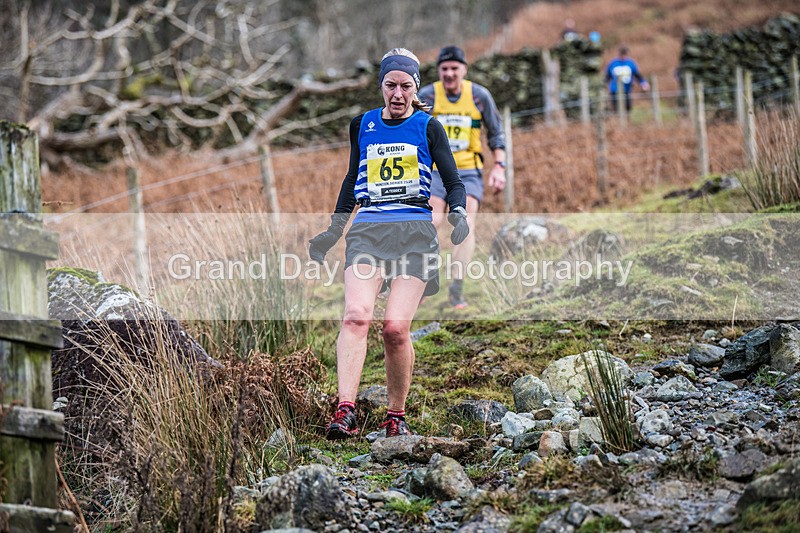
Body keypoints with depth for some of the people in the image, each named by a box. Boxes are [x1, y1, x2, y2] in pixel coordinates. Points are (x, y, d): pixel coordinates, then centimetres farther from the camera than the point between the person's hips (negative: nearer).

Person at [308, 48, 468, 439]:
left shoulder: (428, 127, 9)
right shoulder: (362, 125, 16)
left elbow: (454, 182, 9)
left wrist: (458, 214, -11)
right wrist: (333, 231, 26)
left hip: (415, 233, -2)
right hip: (368, 229, 2)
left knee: (396, 327, -15)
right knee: (356, 315, -22)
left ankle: (396, 416, 3)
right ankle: (345, 412, -30)